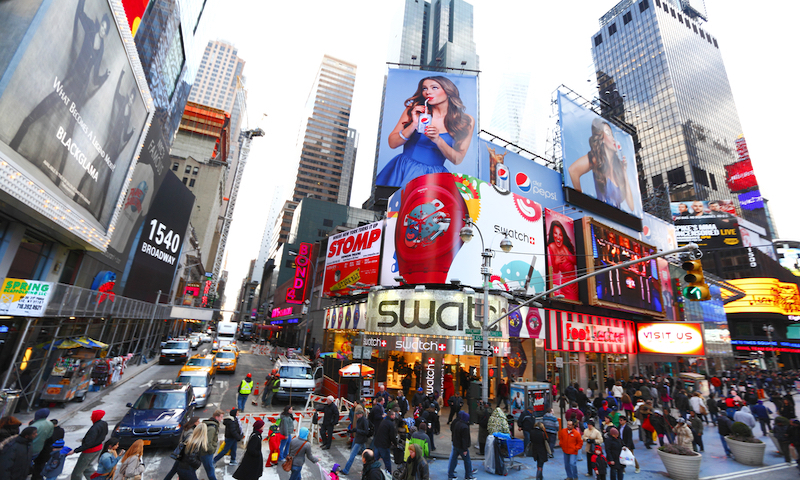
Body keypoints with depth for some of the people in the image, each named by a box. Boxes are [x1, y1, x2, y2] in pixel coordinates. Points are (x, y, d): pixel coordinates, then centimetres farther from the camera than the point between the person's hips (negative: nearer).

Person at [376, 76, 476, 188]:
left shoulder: (466, 121, 3)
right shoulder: (414, 110, 3)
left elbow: (457, 160, 0)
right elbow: (392, 143, 1)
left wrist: (438, 140, -15)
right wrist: (414, 124, -12)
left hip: (434, 175, 0)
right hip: (404, 170, 0)